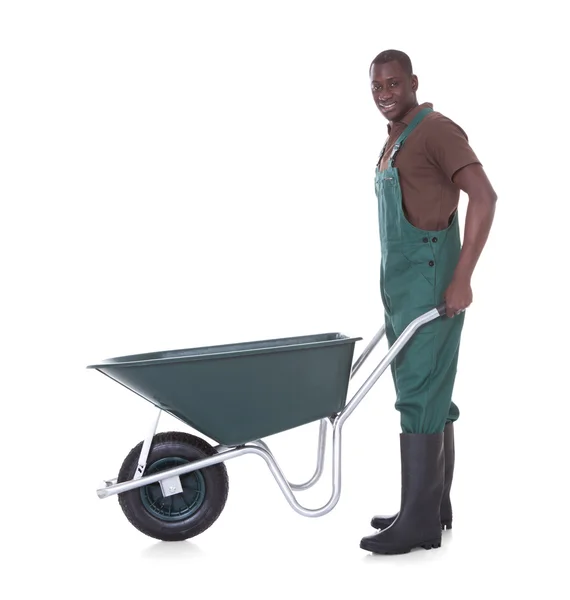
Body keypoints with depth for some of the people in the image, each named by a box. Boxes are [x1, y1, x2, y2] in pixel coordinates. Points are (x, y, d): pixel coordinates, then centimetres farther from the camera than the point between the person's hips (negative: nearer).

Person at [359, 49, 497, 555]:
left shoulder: (436, 131, -10)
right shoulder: (395, 141, 18)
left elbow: (484, 196, -20)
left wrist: (461, 279, -24)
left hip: (429, 279, -9)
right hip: (400, 281, 9)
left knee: (420, 394, -9)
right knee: (430, 393, 12)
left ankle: (419, 521, -4)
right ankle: (436, 506, 19)